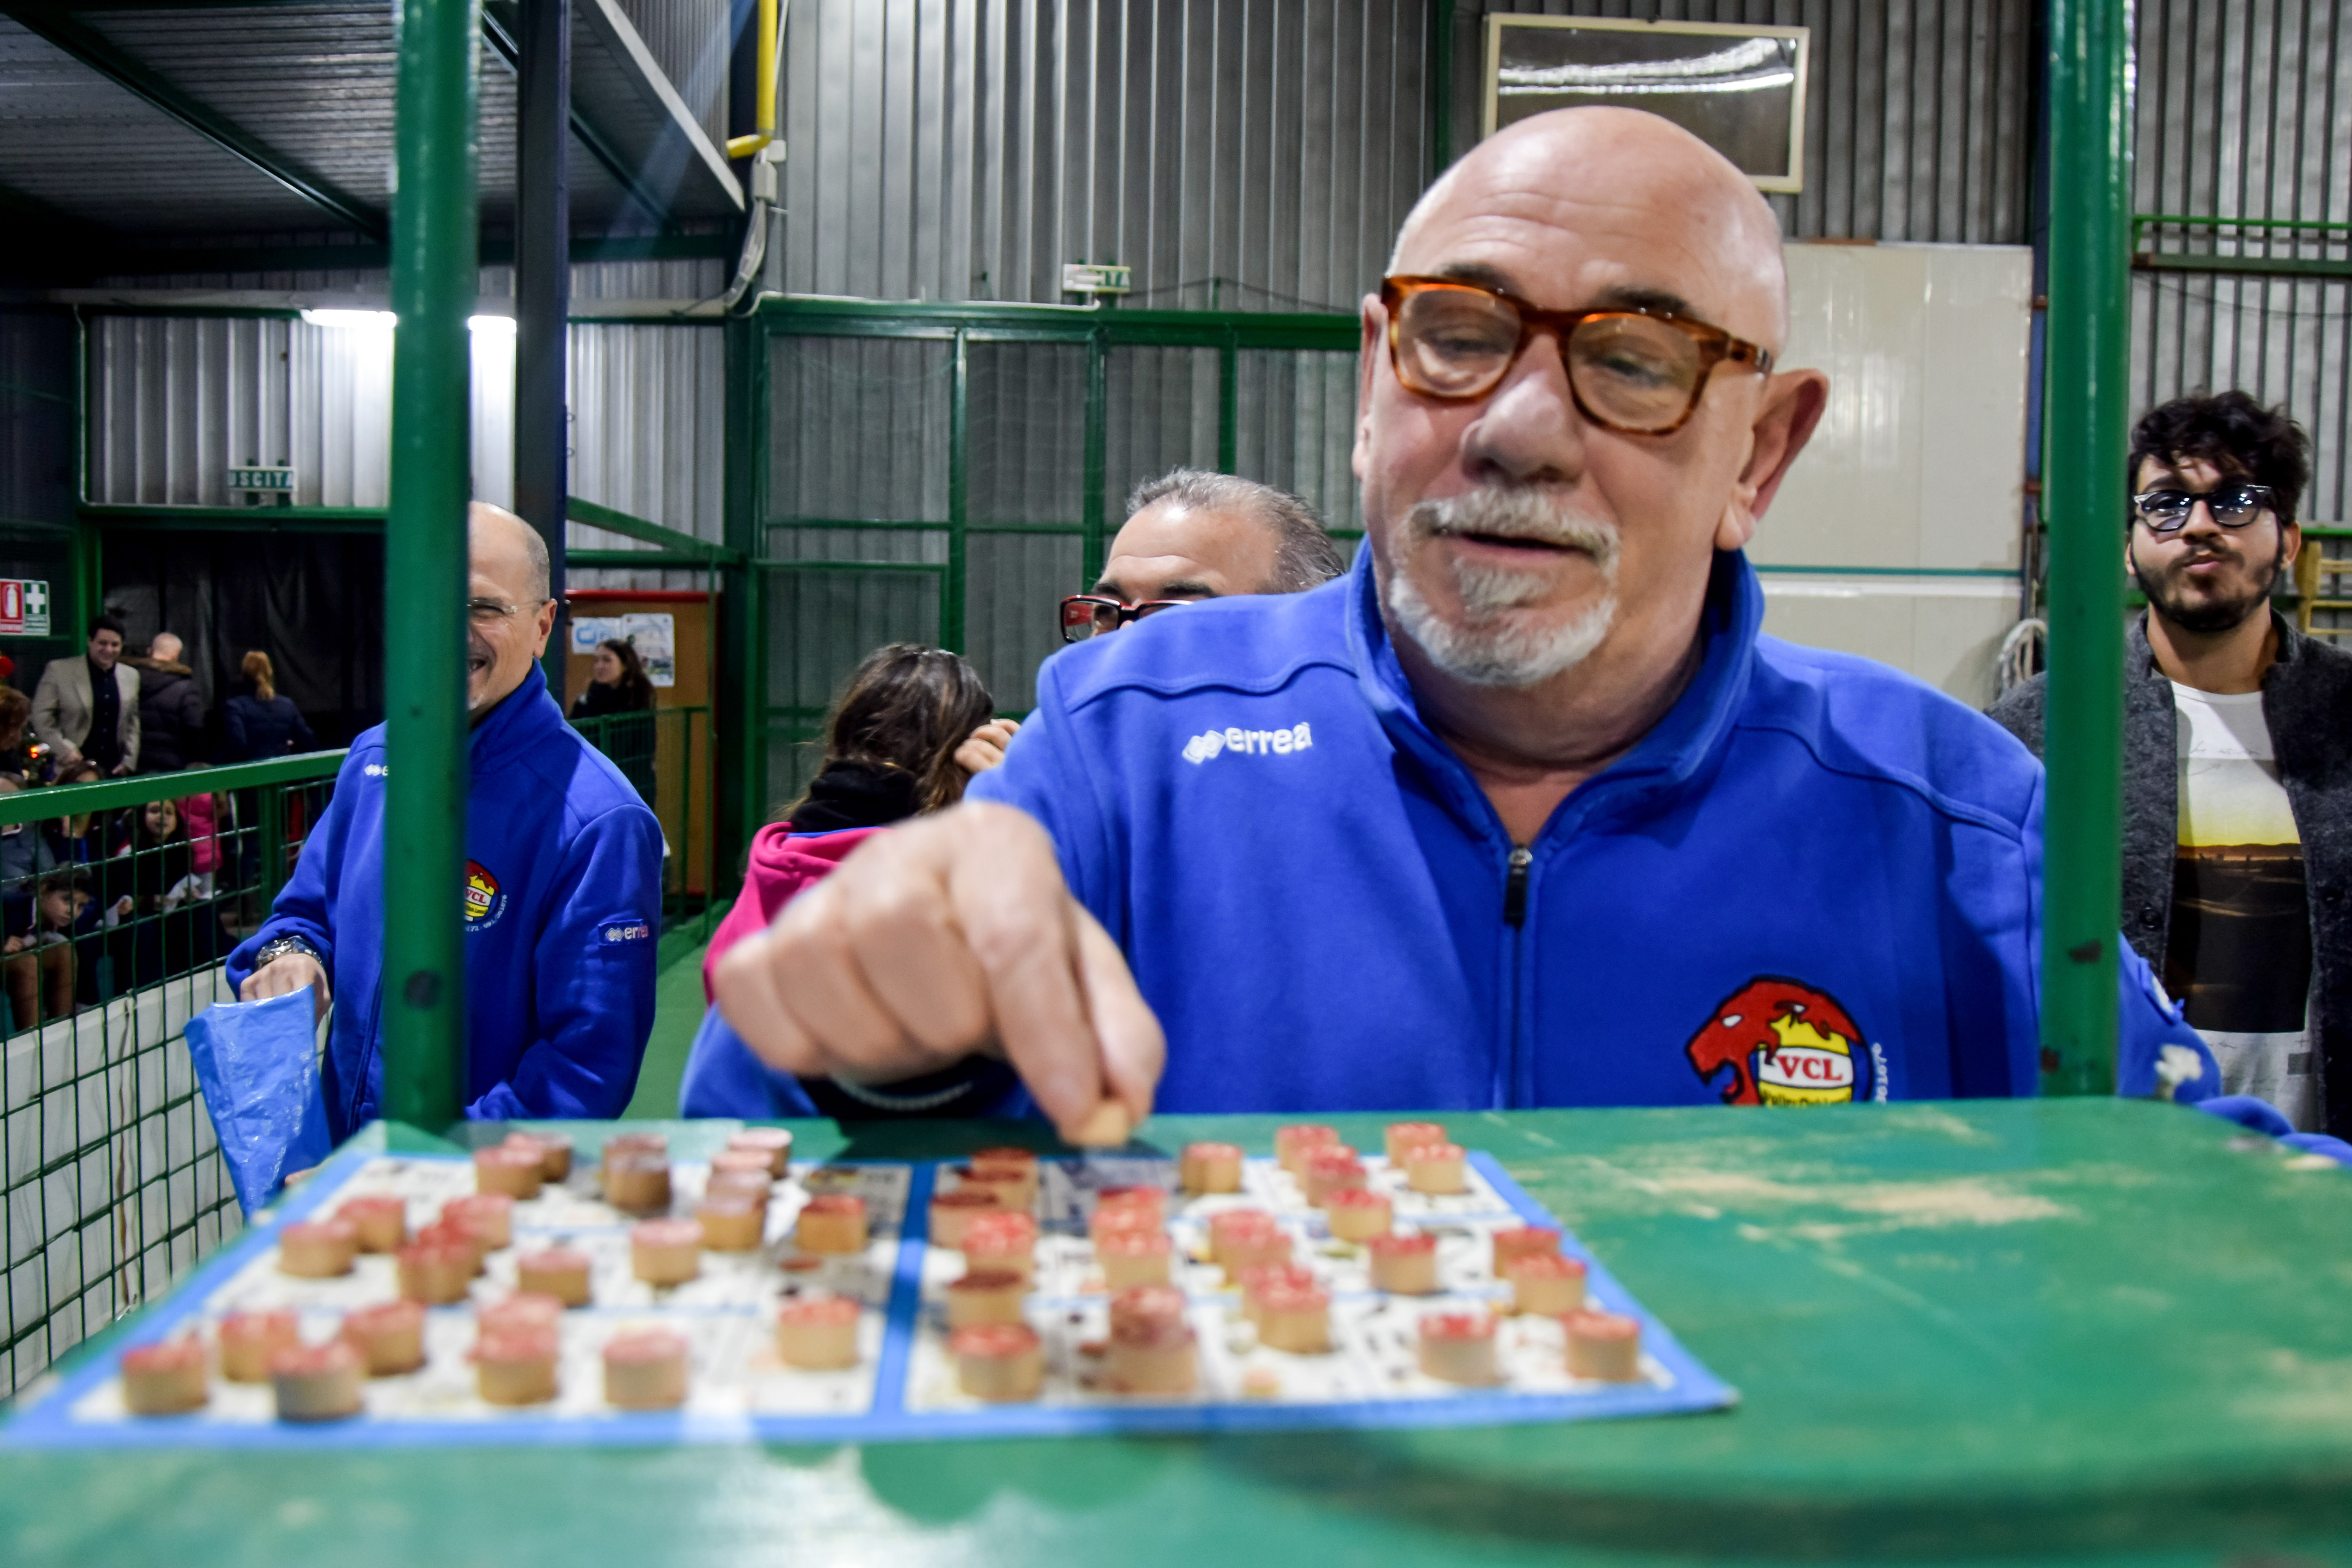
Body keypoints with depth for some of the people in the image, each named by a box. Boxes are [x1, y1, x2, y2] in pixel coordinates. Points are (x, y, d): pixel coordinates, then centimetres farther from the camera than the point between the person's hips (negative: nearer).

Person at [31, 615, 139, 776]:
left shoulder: (131, 676, 10)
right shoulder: (59, 671, 0)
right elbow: (42, 717, 0)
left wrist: (129, 762, 3)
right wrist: (64, 750, -9)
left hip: (116, 770, 3)